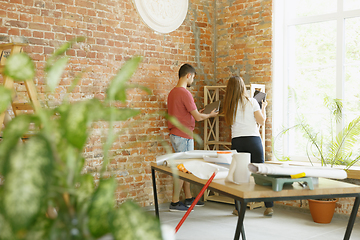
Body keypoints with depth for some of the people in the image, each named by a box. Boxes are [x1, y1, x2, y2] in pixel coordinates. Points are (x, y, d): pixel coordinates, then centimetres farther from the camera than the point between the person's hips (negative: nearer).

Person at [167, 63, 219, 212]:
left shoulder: (173, 92, 13)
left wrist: (198, 113, 21)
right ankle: (175, 202, 1)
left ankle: (188, 198, 24)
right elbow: (198, 117, -15)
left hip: (176, 134, 10)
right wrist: (210, 115, 4)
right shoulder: (185, 93, -17)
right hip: (183, 135, -10)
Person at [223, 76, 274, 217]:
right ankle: (269, 207, 5)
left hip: (237, 141, 1)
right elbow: (261, 121, -1)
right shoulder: (251, 102, -2)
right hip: (253, 140, -1)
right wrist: (263, 107, 15)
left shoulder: (229, 106, 4)